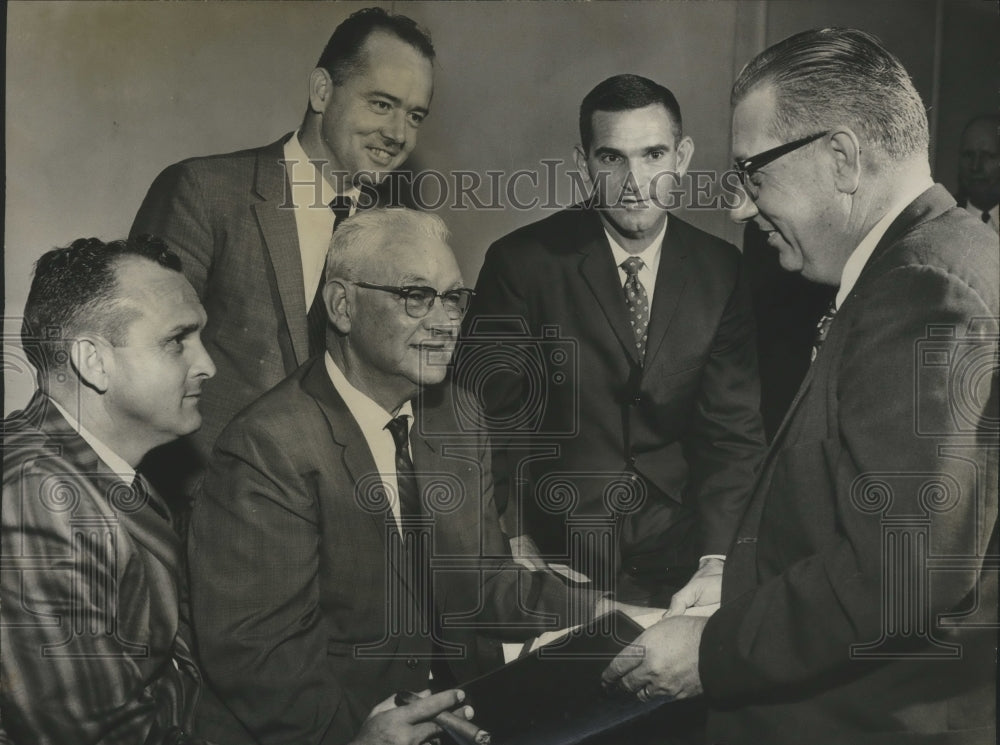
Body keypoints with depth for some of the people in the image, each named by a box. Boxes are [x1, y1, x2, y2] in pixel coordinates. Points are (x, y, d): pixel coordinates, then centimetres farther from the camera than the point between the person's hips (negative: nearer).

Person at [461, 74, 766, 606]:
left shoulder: (720, 272, 4)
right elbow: (488, 416, -5)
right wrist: (517, 543, -17)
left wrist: (717, 559, -12)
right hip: (556, 552, -2)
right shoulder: (522, 262, -5)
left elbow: (733, 429, 1)